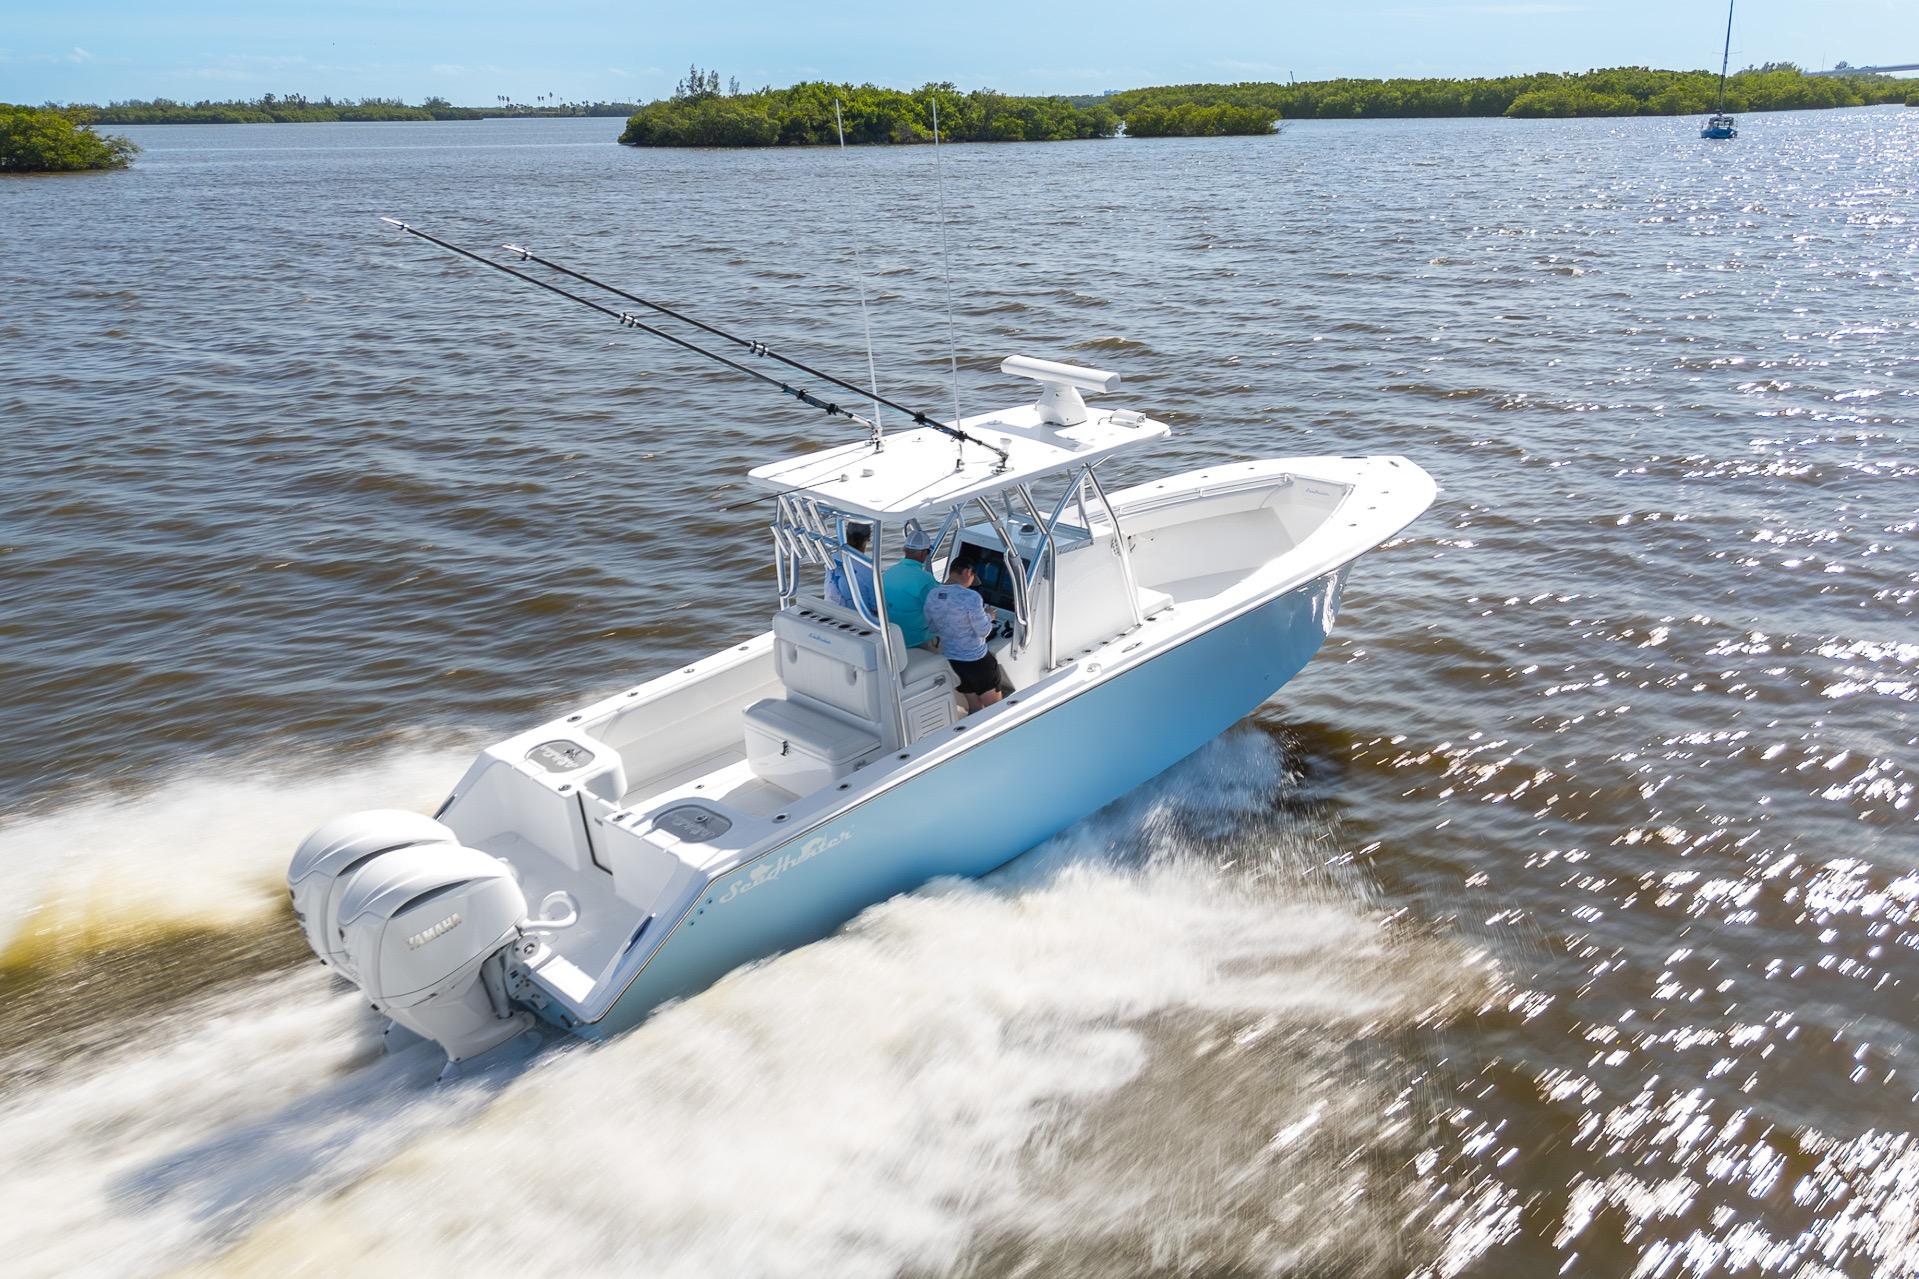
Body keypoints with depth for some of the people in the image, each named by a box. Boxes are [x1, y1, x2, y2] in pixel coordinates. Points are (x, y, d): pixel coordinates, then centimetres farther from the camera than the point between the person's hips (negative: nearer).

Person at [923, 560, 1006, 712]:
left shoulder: (932, 595, -5)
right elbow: (983, 631, -18)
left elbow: (932, 628, 8)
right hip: (976, 660, -7)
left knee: (974, 706, 23)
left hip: (949, 659, 7)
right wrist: (988, 617, 2)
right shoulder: (971, 597, -25)